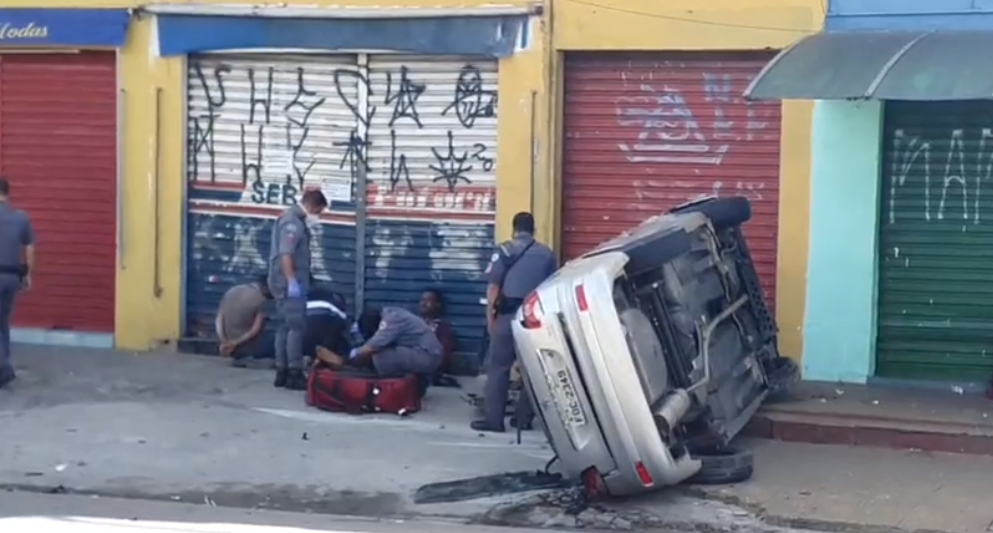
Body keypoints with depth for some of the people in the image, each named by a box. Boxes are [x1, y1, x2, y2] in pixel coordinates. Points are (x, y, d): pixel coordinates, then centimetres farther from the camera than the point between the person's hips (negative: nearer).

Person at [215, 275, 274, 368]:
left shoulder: (231, 291, 7)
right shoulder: (260, 299, -10)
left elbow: (219, 320, 4)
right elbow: (255, 330, -17)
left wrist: (223, 342, -3)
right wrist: (236, 343, -12)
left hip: (227, 345, 6)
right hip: (247, 348, -6)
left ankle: (238, 357, 13)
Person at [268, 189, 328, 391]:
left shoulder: (294, 219, 17)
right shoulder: (292, 222, -16)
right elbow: (285, 254, -25)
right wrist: (292, 282, -28)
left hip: (286, 282, 11)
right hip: (289, 283, -11)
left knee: (286, 326, 12)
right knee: (296, 327, -8)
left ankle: (282, 372, 16)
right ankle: (294, 374, -7)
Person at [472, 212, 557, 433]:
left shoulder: (504, 250, 2)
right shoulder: (547, 254, 11)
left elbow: (493, 287, -2)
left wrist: (490, 317, 3)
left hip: (509, 315, -3)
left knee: (498, 368, 0)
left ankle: (494, 419, -3)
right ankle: (524, 418, 13)